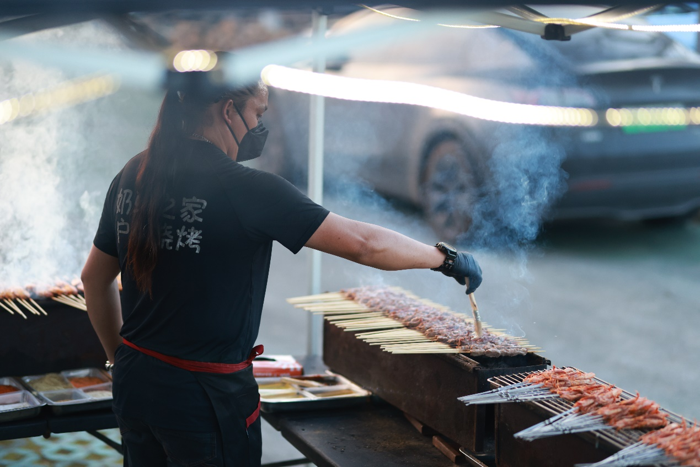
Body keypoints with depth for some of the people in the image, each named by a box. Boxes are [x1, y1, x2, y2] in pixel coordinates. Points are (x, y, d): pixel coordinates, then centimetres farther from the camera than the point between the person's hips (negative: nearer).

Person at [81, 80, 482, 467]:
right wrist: (445, 257, -4)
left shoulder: (133, 175, 3)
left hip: (135, 381, 7)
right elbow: (362, 243, -18)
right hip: (204, 396, -7)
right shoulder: (246, 189, -18)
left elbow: (95, 277, 13)